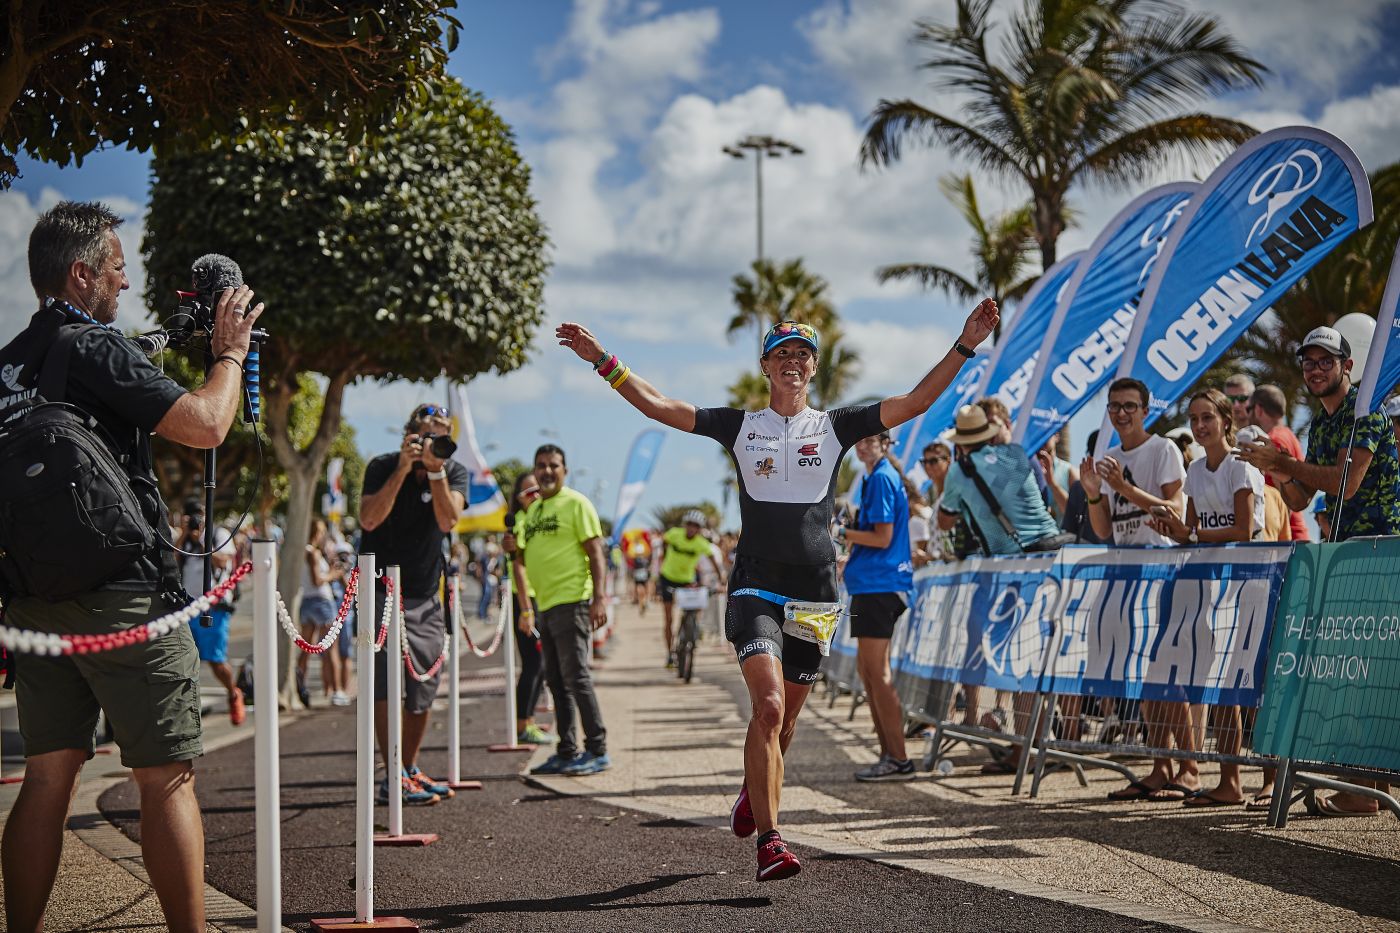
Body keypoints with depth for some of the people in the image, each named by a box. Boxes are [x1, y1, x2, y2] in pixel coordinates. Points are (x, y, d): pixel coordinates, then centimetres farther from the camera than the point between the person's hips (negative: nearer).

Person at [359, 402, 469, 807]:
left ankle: (411, 769, 22)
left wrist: (435, 470, -28)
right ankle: (393, 778, -14)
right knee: (387, 682, -15)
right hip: (383, 591, -4)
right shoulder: (382, 467, -9)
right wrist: (403, 468, -28)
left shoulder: (455, 472, -2)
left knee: (424, 689, 7)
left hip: (426, 596, 4)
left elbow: (447, 521, -18)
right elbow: (369, 519, -24)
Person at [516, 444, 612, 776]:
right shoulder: (533, 509, 18)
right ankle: (567, 752, 15)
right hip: (545, 606, 8)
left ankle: (597, 751, -5)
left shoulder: (576, 503, -5)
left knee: (577, 678, -9)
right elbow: (522, 557, 25)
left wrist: (599, 598, -20)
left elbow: (596, 552, -11)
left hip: (571, 602, -8)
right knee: (557, 682, 10)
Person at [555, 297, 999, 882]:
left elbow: (914, 403, 2)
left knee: (783, 721, 11)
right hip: (756, 587, -2)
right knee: (768, 707, -19)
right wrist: (604, 362, -4)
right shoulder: (741, 427, 6)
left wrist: (964, 347, -5)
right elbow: (658, 407, 3)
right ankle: (768, 841, -19)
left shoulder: (834, 427, 8)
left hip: (814, 592, 2)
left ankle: (752, 794, 41)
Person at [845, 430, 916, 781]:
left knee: (877, 673, -9)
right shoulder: (887, 476, 19)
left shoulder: (881, 479, -11)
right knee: (868, 670, 13)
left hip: (878, 584, -11)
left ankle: (898, 761, -8)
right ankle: (888, 755, 16)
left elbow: (882, 538, -16)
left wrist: (839, 532, -12)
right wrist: (845, 535, 16)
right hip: (875, 584, 11)